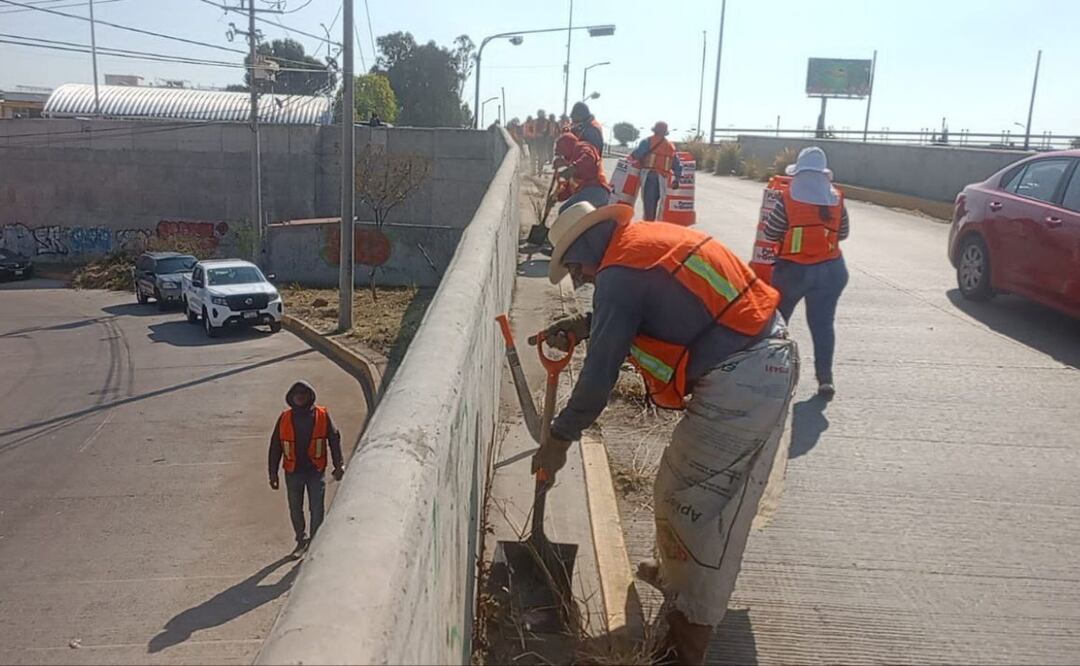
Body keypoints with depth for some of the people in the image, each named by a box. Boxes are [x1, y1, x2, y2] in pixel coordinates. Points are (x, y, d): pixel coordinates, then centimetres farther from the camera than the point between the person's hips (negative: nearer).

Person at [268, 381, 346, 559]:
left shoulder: (323, 415, -2)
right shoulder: (284, 418, 1)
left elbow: (334, 440, 2)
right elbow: (275, 446, 6)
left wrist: (339, 465, -4)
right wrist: (273, 472, 4)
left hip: (316, 471, -2)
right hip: (293, 472, 2)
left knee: (317, 510, 2)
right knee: (295, 510, 12)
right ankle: (301, 541, 29)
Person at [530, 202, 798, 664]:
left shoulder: (618, 273, -13)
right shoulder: (647, 240, 14)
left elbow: (600, 372, -12)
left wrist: (559, 439, -1)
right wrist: (583, 325, 20)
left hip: (738, 382, -10)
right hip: (775, 358, 10)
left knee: (688, 500, 3)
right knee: (725, 495, 23)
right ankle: (678, 575, 42)